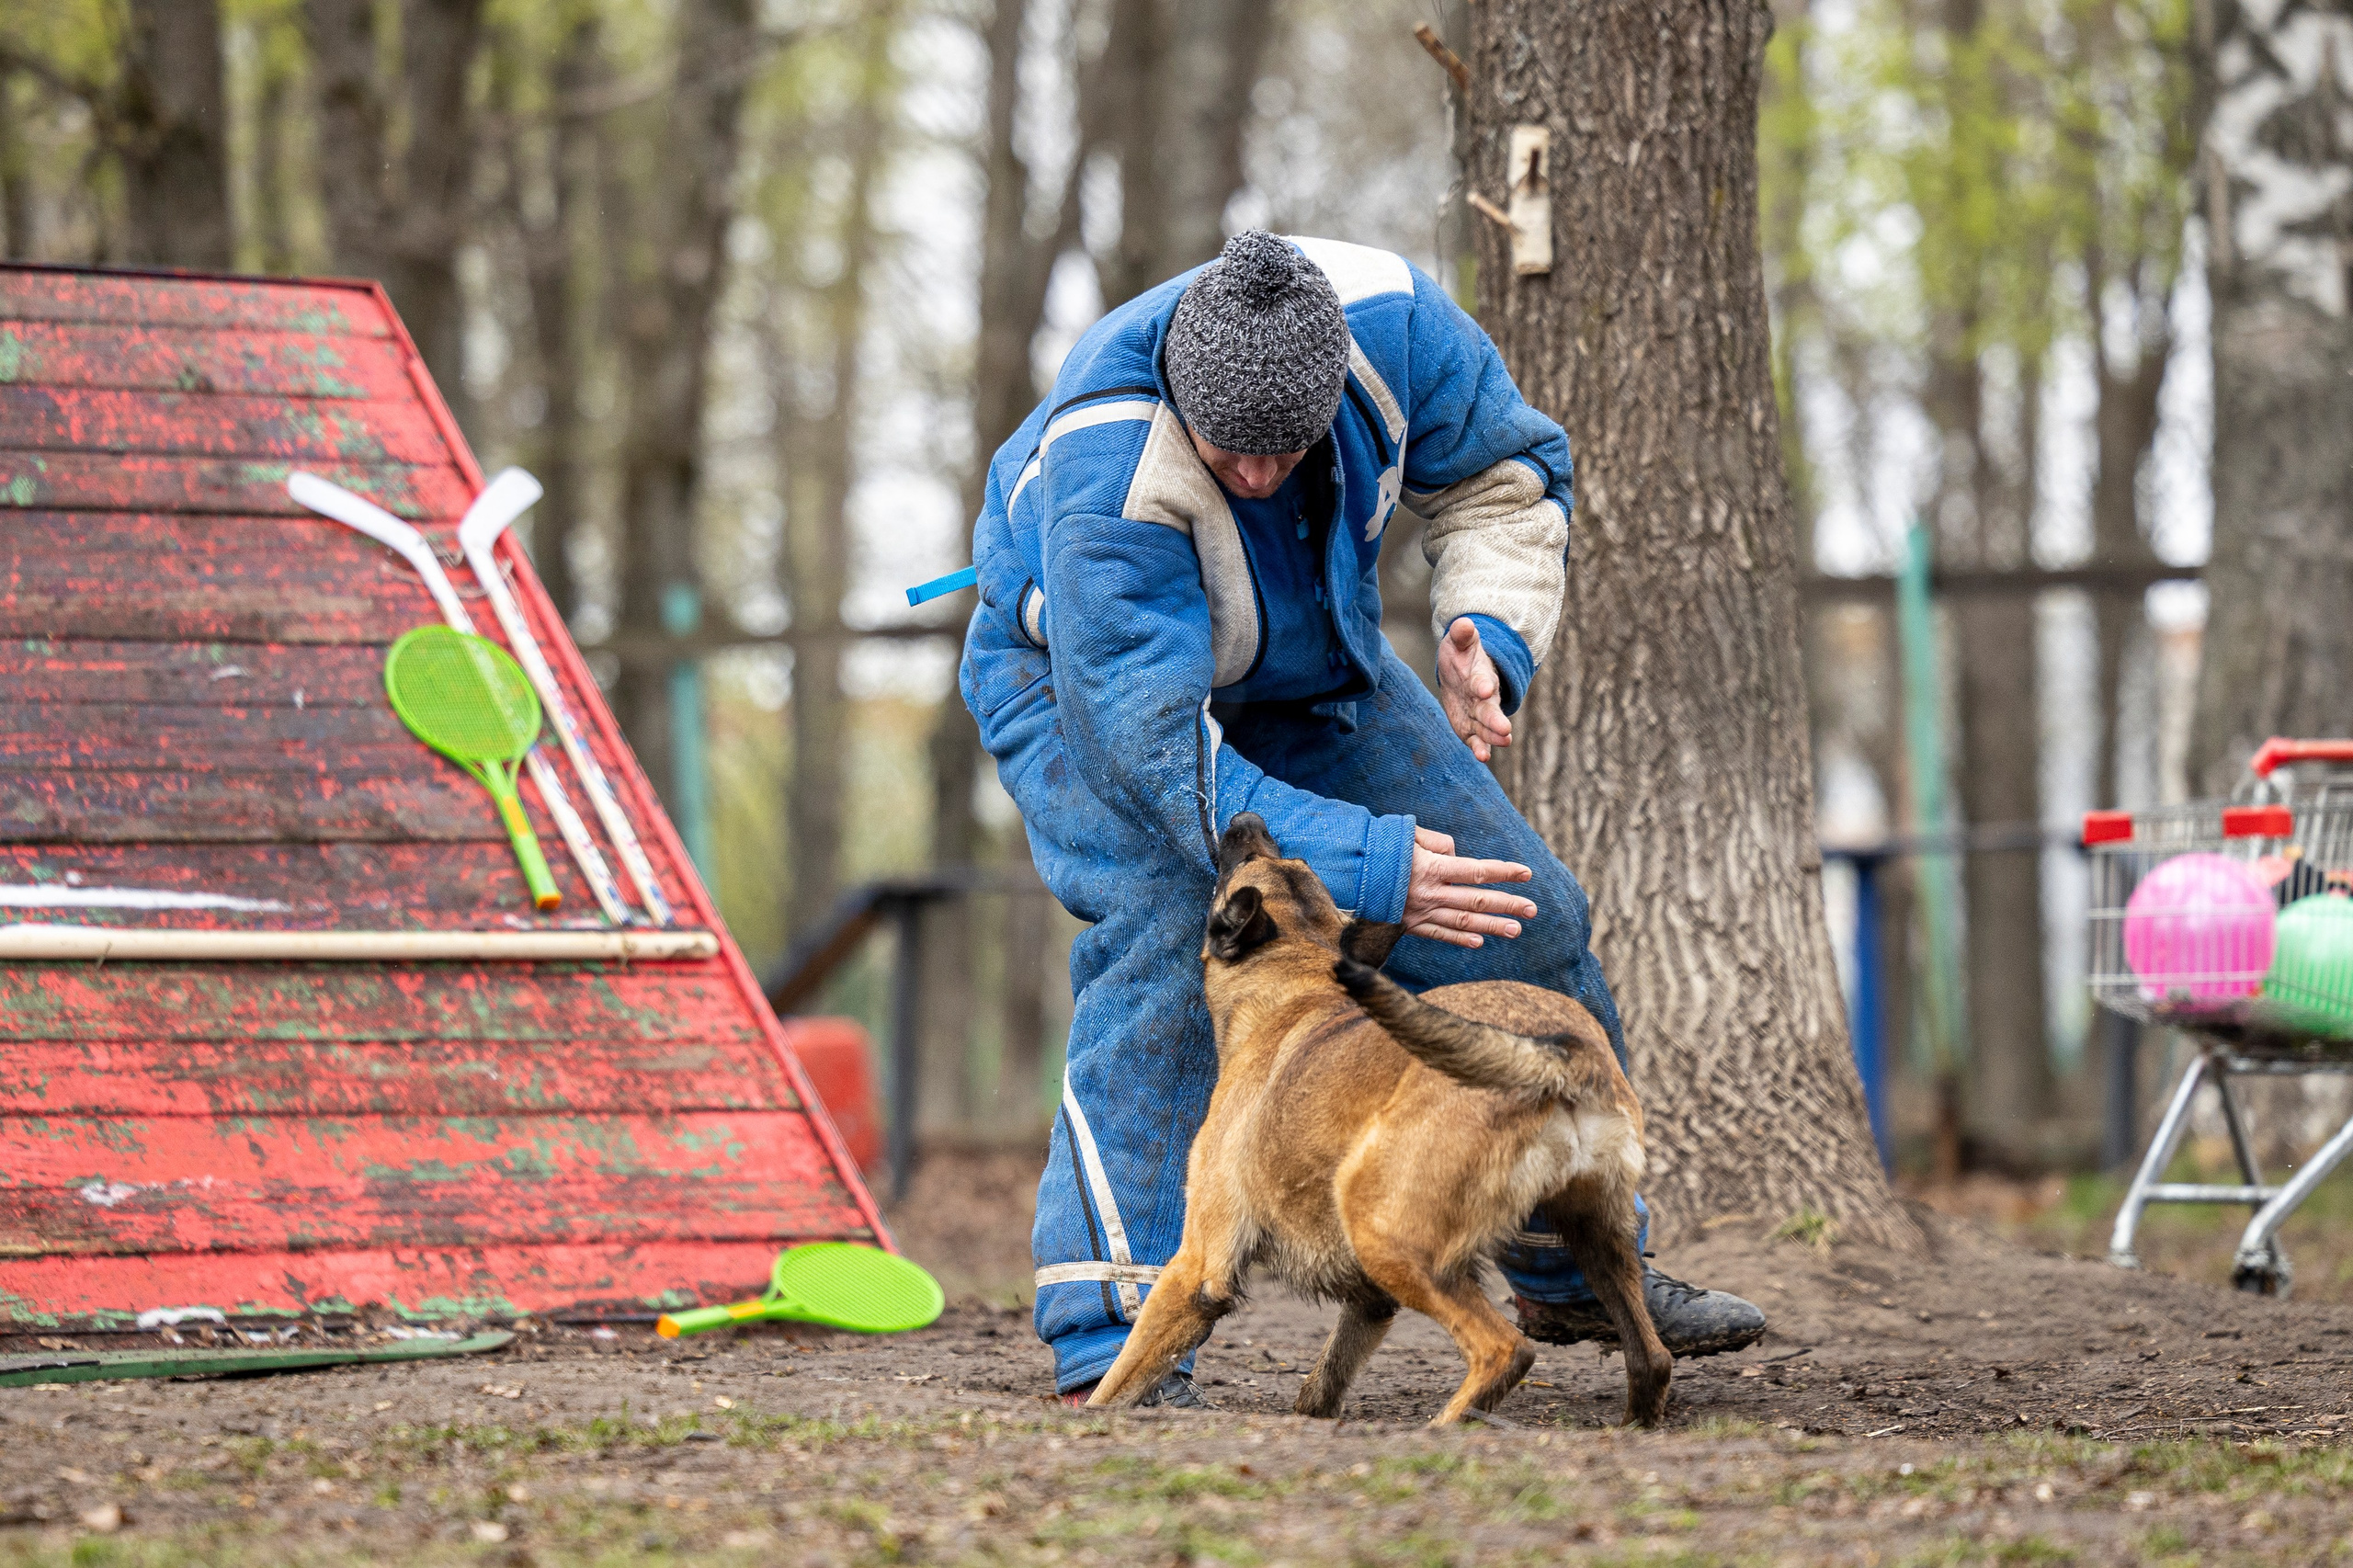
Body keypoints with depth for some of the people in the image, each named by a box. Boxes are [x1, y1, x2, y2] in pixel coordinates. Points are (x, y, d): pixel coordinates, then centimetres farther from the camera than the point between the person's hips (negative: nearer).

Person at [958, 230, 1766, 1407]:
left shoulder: (1390, 322, -29)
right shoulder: (1104, 477, -43)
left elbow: (1502, 471, -8)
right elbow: (1158, 741, -44)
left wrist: (1490, 629, -28)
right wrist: (1366, 866, -49)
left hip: (1309, 669, 6)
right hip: (1084, 680, -6)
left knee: (1521, 922, 4)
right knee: (1166, 941, -31)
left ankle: (1574, 1268, 23)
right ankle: (1112, 1346, -28)